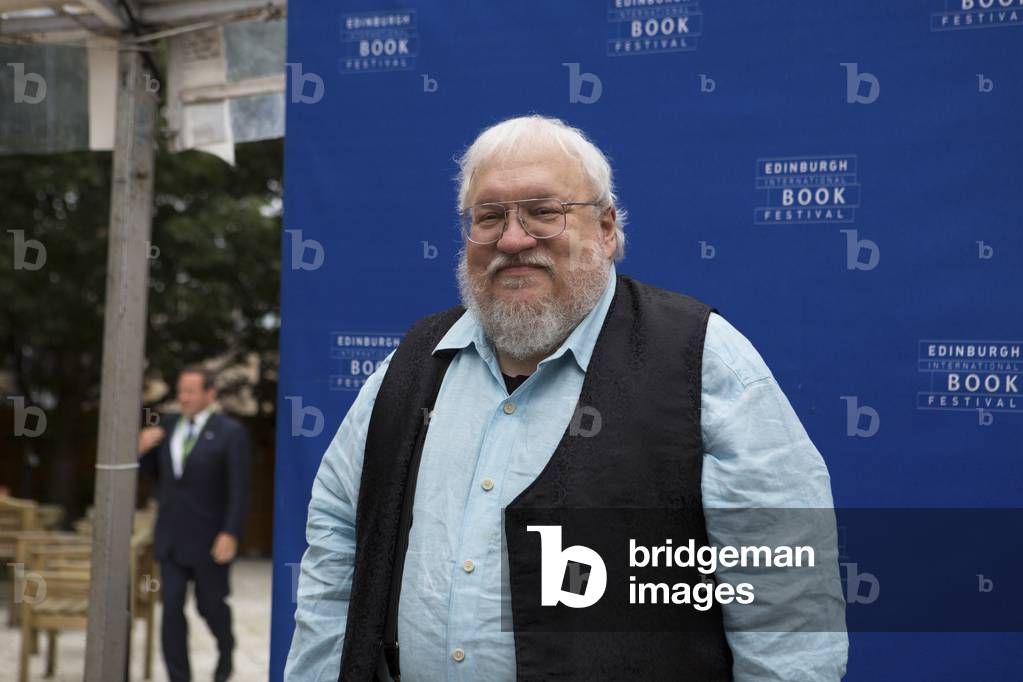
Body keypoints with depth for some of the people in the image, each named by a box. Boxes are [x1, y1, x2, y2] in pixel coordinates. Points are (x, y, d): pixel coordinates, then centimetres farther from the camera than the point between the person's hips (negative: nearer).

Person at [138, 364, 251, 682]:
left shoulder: (231, 432, -11)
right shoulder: (170, 425, 6)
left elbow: (239, 489, -15)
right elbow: (157, 473, 14)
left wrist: (230, 535, -22)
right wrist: (143, 449, -5)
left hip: (210, 537, -4)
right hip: (171, 536, 4)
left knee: (210, 604, 10)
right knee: (171, 608, -3)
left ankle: (226, 650, 41)